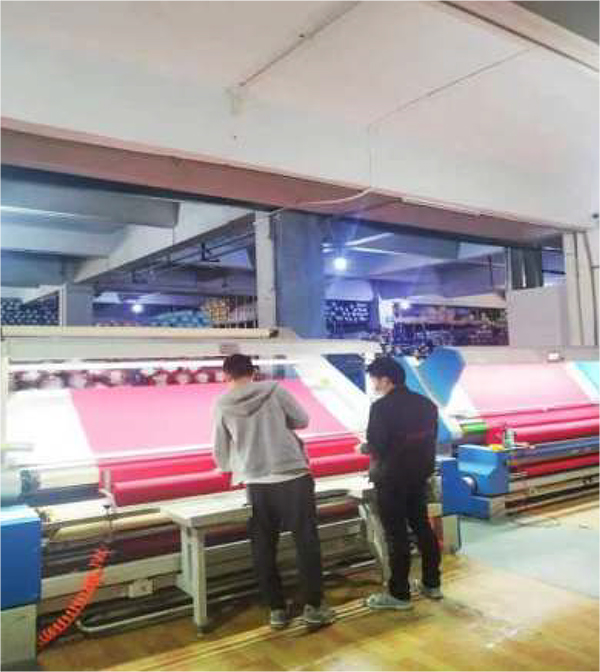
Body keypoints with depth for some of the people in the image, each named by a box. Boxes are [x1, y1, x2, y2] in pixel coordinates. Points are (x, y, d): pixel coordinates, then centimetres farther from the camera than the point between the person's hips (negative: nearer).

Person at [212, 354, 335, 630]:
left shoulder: (221, 405, 0)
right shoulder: (275, 390, -3)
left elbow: (220, 450, 6)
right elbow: (302, 420, 5)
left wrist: (230, 468, 27)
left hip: (257, 483, 2)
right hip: (294, 476, -1)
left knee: (263, 548, 15)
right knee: (306, 542, 9)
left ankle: (276, 610, 22)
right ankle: (313, 606, 15)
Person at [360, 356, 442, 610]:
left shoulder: (382, 407, -18)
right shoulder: (426, 403, 6)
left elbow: (376, 446, -19)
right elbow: (431, 439, 9)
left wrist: (364, 448, 1)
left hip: (391, 479, -7)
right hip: (419, 475, 8)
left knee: (396, 534, 1)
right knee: (422, 527, 18)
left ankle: (399, 594, 10)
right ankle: (432, 584, 28)